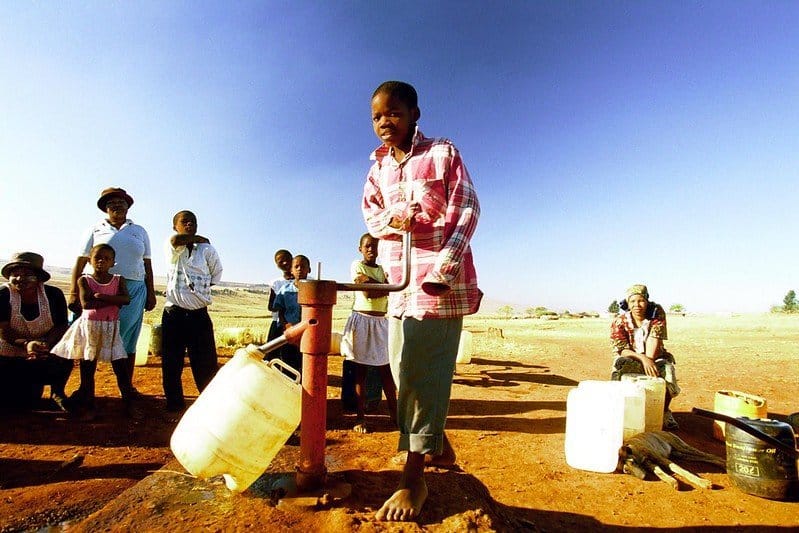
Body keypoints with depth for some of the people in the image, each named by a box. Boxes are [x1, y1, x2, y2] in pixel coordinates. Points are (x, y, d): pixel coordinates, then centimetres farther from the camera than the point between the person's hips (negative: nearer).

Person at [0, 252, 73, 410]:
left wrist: (45, 344, -32)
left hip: (44, 356, 0)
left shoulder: (53, 294, -13)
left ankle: (57, 393, 13)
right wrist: (26, 344, -39)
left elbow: (61, 326, -13)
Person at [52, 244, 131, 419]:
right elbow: (85, 303, -16)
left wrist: (102, 296, -20)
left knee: (121, 367, -1)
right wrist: (113, 302, -14)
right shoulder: (84, 280, -1)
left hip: (111, 328, 1)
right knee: (87, 369, 6)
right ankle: (88, 406, 18)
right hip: (89, 327, 0)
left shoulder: (118, 279, 3)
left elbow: (126, 299, -13)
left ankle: (128, 404, 9)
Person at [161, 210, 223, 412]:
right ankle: (174, 404, 21)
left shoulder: (207, 250, 7)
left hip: (199, 314, 1)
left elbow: (216, 274, 16)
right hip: (174, 314, -1)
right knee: (171, 363, 7)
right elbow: (176, 241, -20)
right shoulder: (172, 247, 3)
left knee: (206, 364, 2)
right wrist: (199, 239, -5)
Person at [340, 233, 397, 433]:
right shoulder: (357, 265, -1)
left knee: (387, 369, 7)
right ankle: (360, 417, 7)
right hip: (362, 321, -4)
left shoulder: (383, 269, 13)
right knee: (360, 371, 1)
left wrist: (368, 280, -14)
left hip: (381, 322, 5)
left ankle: (394, 412, 17)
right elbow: (368, 293, -14)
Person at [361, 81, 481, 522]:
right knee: (403, 367, 12)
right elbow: (370, 212, 10)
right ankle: (439, 445, 33)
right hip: (399, 277, 7)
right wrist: (392, 219, -15)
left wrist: (445, 264, -22)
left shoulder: (442, 153, -1)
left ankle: (413, 480, 0)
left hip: (440, 274, -6)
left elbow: (467, 210, -9)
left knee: (422, 370, -10)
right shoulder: (378, 166, 15)